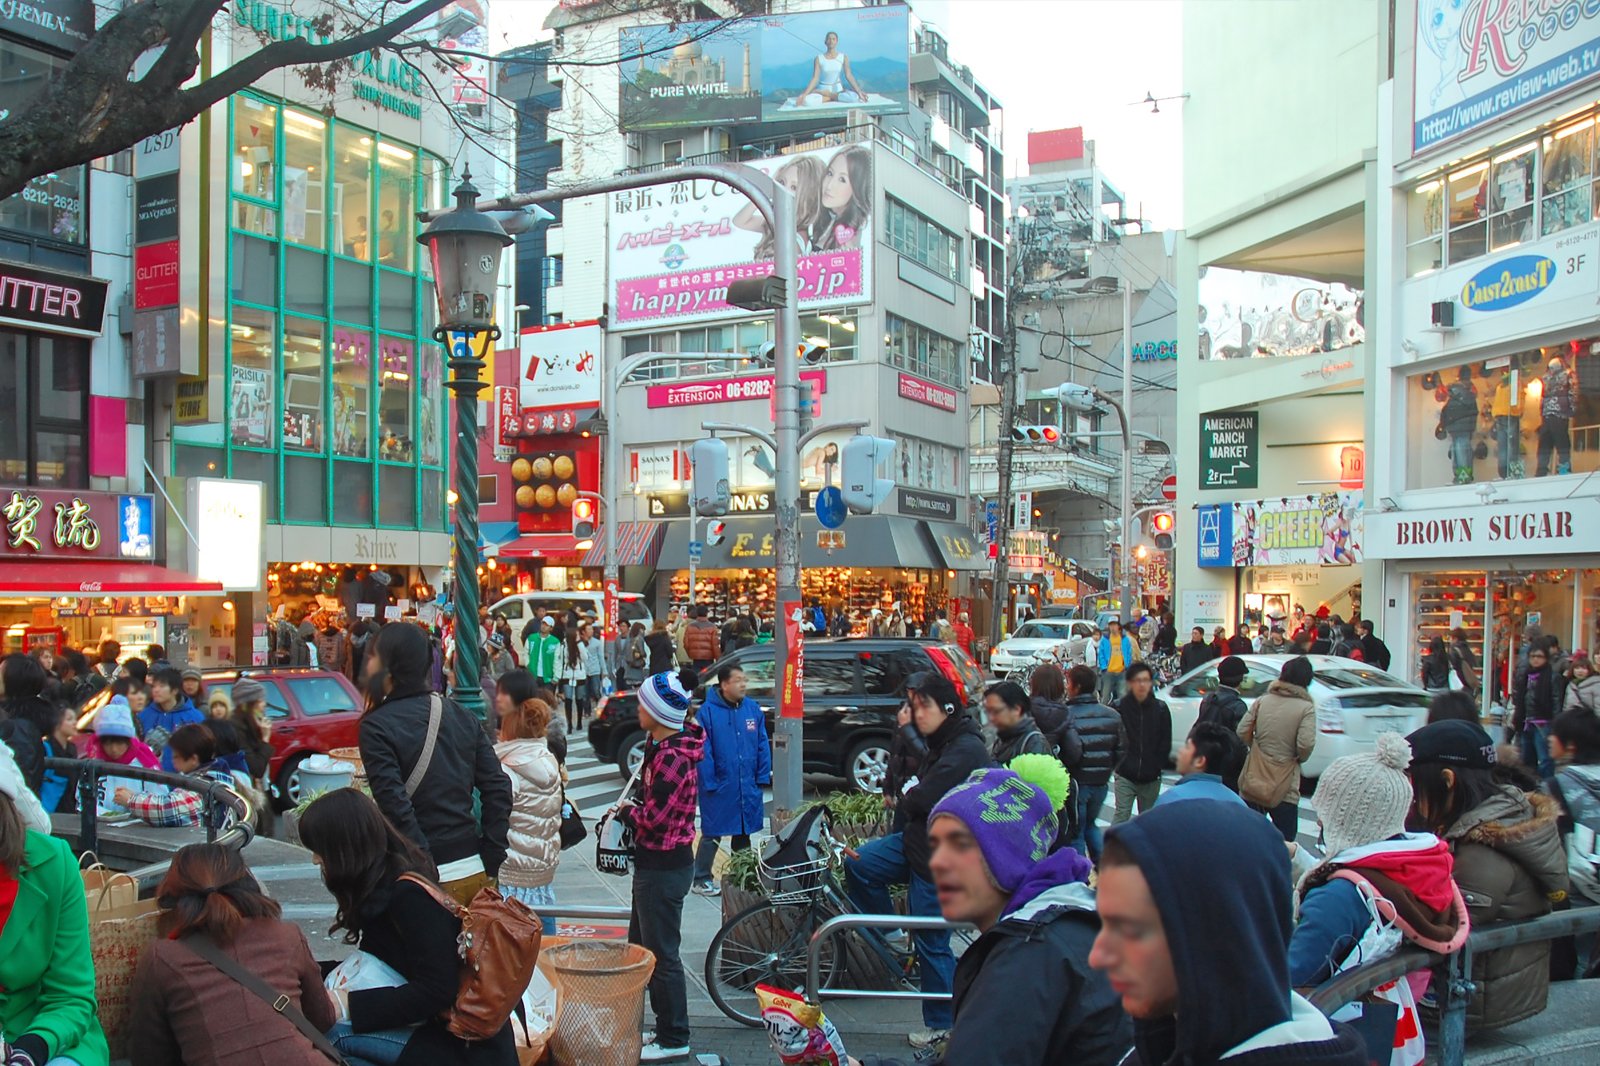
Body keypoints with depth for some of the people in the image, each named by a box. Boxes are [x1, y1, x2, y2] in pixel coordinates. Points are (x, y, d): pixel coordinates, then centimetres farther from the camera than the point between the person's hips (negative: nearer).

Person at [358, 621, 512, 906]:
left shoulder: (376, 726, -9)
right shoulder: (462, 716, 8)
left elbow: (395, 807, -17)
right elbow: (498, 789, 3)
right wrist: (490, 865, 5)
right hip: (474, 870, 5)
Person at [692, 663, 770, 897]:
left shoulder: (753, 709, 1)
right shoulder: (708, 711, -12)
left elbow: (763, 745, 4)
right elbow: (703, 752, -12)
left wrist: (762, 777, -1)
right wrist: (709, 783, -14)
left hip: (747, 786, 5)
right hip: (719, 787, -5)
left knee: (744, 833, 16)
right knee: (712, 834, 3)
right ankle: (701, 880, 16)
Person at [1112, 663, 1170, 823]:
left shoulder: (1161, 708, 1)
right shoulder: (1119, 707, -5)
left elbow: (1166, 743, 5)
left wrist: (1158, 766, -2)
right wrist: (1118, 762, -7)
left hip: (1152, 778, 2)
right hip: (1125, 776, -2)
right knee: (1121, 816, -5)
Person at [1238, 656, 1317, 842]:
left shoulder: (1262, 701, 3)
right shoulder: (1306, 708, -9)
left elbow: (1243, 732, -1)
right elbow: (1306, 744, -19)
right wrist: (1300, 758, 1)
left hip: (1252, 782, 4)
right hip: (1283, 787, -4)